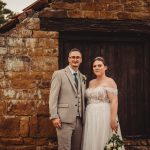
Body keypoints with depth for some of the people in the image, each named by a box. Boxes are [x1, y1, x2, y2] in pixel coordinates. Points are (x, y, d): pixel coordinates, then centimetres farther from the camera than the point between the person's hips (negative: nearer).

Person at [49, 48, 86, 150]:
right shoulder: (59, 74, 0)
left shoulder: (83, 77, 16)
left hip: (79, 120, 5)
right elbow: (53, 97, -7)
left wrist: (83, 117, 11)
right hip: (65, 119, -5)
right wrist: (54, 117, -14)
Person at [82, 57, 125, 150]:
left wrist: (113, 119, -22)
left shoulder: (109, 81, -7)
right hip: (91, 118, 7)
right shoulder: (91, 82, 14)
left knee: (103, 142, -1)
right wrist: (87, 117, 12)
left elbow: (114, 101, -14)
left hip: (104, 117, -6)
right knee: (92, 143, 9)